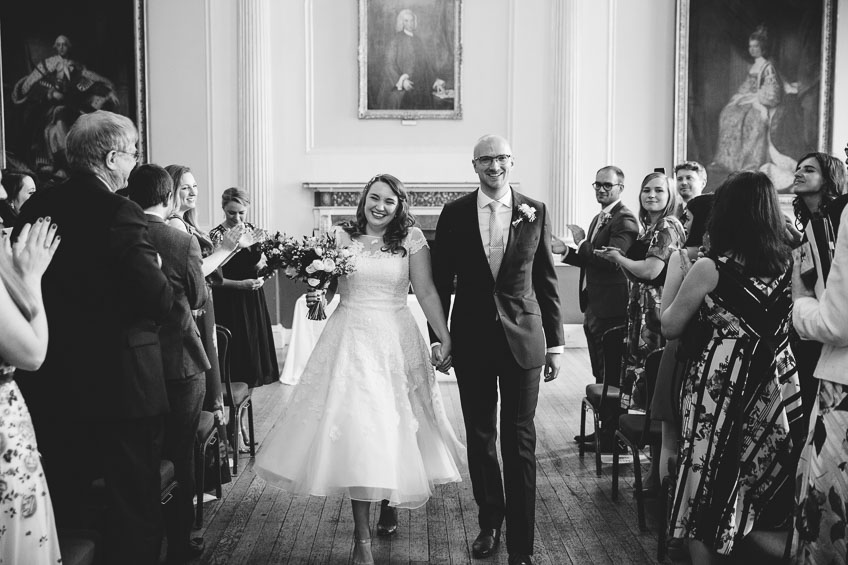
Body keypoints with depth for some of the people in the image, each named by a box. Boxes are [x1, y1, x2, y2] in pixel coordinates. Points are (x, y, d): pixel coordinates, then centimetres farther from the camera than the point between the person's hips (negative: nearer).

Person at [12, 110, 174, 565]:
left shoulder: (36, 207, 2)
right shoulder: (120, 213, -17)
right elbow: (160, 302, -21)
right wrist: (159, 273, 0)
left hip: (51, 385, 7)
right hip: (121, 385, -6)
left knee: (59, 506, 20)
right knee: (133, 511, 6)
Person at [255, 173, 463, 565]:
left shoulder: (411, 238, 0)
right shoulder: (342, 237, 3)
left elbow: (426, 291, 0)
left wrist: (445, 338, -3)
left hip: (396, 341, 0)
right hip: (350, 340, 0)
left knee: (394, 425, 7)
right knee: (356, 429, -5)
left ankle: (393, 500, 36)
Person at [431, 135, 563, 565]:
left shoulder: (535, 213, 1)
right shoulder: (455, 214, 1)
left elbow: (547, 280, 4)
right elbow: (440, 279, 5)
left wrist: (555, 343, 4)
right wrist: (436, 337, 2)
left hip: (522, 336, -1)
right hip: (471, 338, 1)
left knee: (520, 441, 1)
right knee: (479, 437, 11)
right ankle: (489, 522, 29)